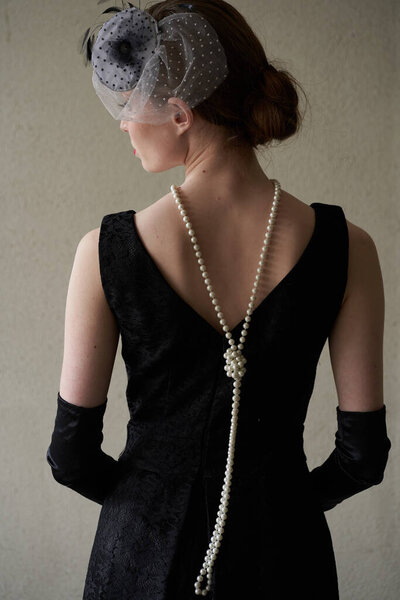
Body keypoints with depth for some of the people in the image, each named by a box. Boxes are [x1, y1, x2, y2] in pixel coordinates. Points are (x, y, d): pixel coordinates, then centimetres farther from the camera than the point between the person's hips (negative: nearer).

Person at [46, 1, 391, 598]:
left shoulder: (105, 250, -17)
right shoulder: (344, 248, -15)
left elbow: (72, 454, -8)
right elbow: (364, 451, -8)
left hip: (144, 549, 0)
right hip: (281, 550, 1)